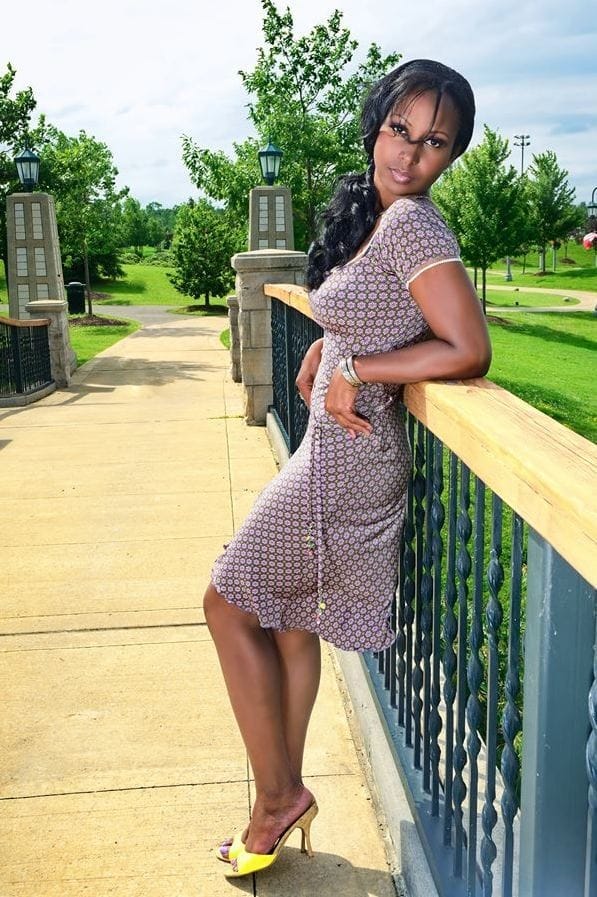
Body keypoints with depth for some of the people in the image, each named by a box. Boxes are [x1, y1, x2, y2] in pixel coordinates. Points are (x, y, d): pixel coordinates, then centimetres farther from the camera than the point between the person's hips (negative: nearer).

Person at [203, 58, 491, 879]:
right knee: (287, 620, 17)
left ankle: (279, 793, 18)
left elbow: (468, 351, -26)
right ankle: (284, 798, 33)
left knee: (230, 601, 3)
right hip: (336, 452, 9)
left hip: (349, 458, -9)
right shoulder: (370, 216, 10)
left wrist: (354, 369, -16)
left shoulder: (411, 221, -18)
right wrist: (317, 362, 3)